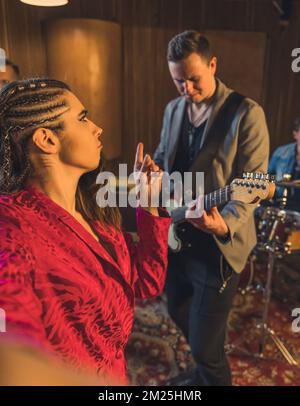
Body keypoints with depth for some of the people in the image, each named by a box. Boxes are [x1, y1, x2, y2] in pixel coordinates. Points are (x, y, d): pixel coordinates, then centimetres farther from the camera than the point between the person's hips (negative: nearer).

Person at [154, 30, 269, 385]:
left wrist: (225, 223, -33)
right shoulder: (173, 109, 8)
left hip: (216, 247, -7)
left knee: (205, 345, 4)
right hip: (177, 237, 7)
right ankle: (202, 372, 55)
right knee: (179, 313, 25)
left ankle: (215, 378, 39)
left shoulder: (246, 113, -12)